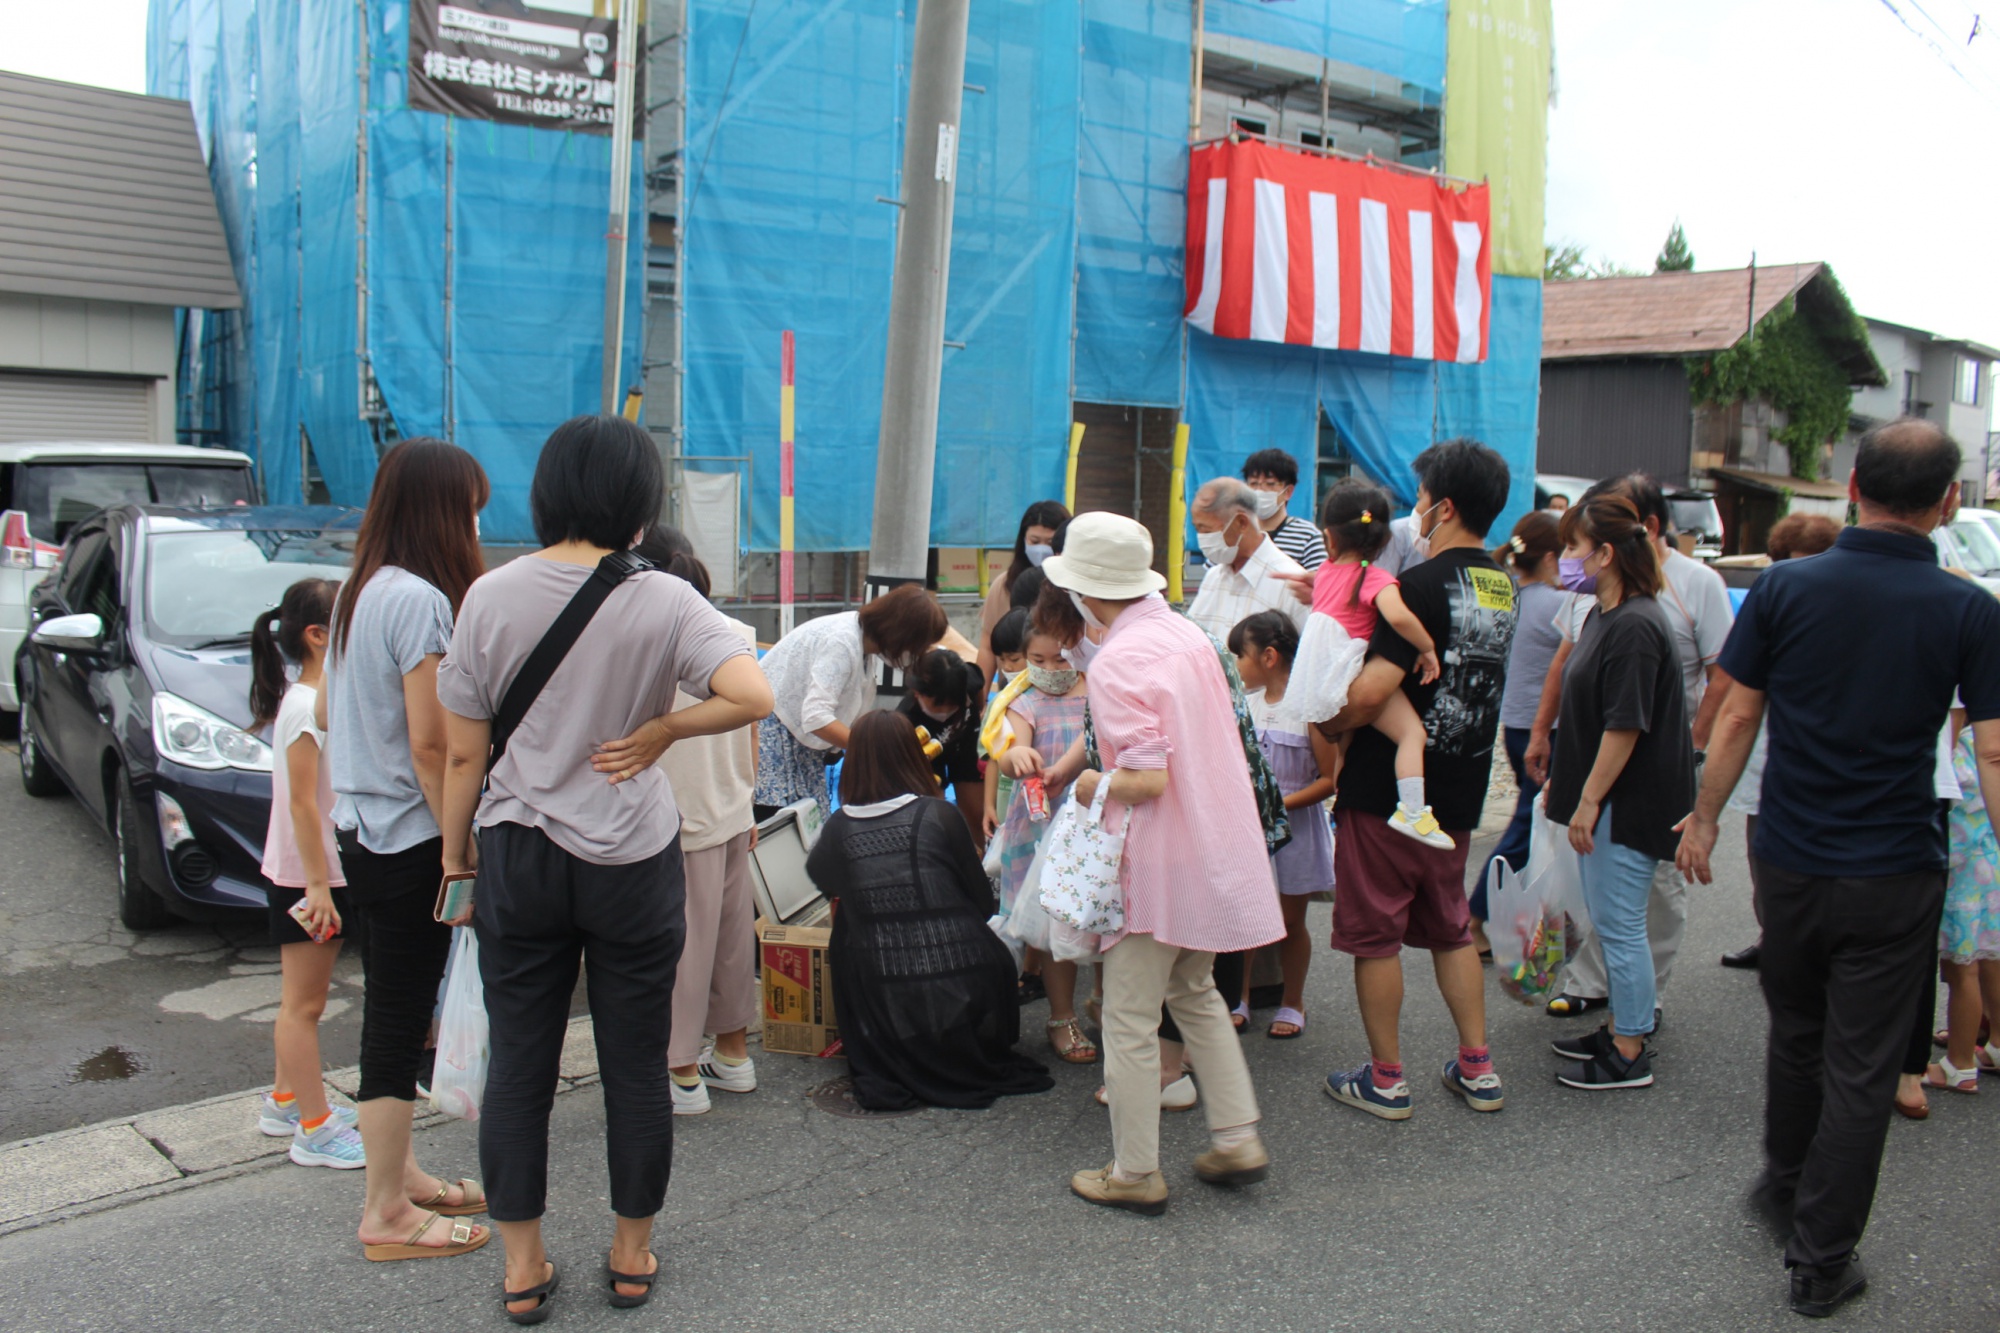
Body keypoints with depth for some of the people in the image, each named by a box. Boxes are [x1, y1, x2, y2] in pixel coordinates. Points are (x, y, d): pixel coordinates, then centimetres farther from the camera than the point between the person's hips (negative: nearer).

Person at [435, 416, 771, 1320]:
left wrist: (455, 859, 10)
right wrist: (660, 731, -9)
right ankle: (632, 1257, 27)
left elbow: (463, 752, -1)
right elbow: (752, 696, -24)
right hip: (632, 863, -1)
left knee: (519, 1064, 12)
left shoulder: (492, 596, -5)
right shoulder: (662, 600, -10)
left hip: (518, 859, 2)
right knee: (636, 1065, 12)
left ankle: (523, 1270, 23)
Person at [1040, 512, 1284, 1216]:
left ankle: (1136, 1172, 15)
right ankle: (1237, 1140, 26)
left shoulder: (1116, 662, -18)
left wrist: (1094, 786, -5)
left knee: (1130, 1021, 5)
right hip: (1215, 846, 9)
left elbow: (1147, 778, -25)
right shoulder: (1190, 635, 7)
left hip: (1157, 861, -9)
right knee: (1195, 995, 24)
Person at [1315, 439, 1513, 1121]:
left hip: (1387, 790, -8)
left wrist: (1326, 725, -6)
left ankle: (1385, 1079, 16)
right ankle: (1478, 1069, 25)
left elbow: (1372, 690, -26)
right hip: (1458, 792, 8)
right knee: (1450, 929, 21)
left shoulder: (1425, 584, -19)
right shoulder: (1502, 586, 7)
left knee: (1375, 935, 6)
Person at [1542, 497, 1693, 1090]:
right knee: (1609, 922, 18)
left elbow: (1624, 727, -23)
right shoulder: (1602, 616, 12)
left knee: (1619, 925, -1)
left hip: (1627, 803, -10)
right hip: (1605, 798, 10)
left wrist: (1589, 801, -20)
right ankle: (1621, 1030, 30)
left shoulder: (1635, 627, -21)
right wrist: (1567, 782, 22)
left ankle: (1629, 1056, 10)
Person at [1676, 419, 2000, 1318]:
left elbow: (1736, 718, -2)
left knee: (1795, 1036, 23)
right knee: (1860, 1070, 7)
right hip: (1894, 877, -2)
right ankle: (1820, 1261, 16)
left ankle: (1785, 1192, 42)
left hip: (1788, 863, 2)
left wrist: (1705, 820, 9)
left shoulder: (1786, 587, -6)